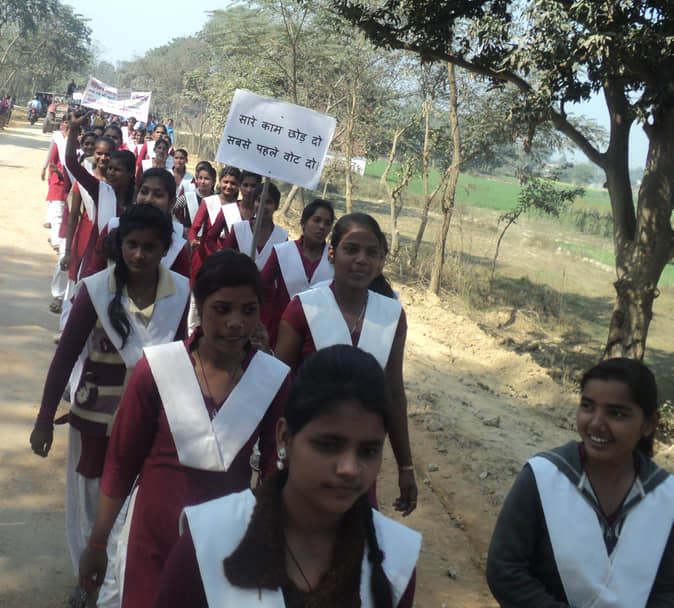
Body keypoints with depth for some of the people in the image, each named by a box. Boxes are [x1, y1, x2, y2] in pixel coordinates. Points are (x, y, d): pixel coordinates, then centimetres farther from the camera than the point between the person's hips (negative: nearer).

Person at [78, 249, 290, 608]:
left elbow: (275, 469, 0)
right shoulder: (157, 368, -12)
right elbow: (120, 462, -2)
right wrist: (97, 543, 3)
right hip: (154, 536, -1)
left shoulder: (275, 379, -9)